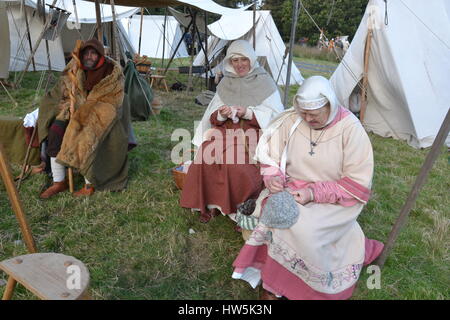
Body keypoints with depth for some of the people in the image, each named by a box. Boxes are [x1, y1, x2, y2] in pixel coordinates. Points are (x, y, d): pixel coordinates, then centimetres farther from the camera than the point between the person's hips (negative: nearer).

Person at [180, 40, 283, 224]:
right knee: (206, 157, -24)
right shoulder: (225, 83, 15)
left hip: (254, 133, -3)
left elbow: (275, 116, -3)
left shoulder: (264, 82, 4)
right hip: (225, 129, 4)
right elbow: (213, 119, 12)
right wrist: (221, 115, -11)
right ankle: (212, 203, -6)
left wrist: (248, 113, -16)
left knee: (236, 164, -30)